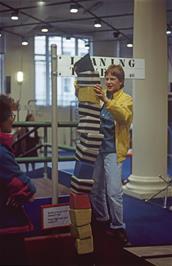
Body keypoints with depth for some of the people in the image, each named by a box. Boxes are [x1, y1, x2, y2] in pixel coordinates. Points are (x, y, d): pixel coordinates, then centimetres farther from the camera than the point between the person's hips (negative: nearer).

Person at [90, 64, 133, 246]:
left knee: (113, 191, -10)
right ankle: (102, 220, 33)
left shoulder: (126, 99, -6)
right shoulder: (101, 96, 8)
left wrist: (106, 100, -38)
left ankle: (118, 227, 7)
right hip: (97, 148, 6)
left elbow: (124, 116, -25)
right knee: (95, 188, 14)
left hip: (113, 150, -5)